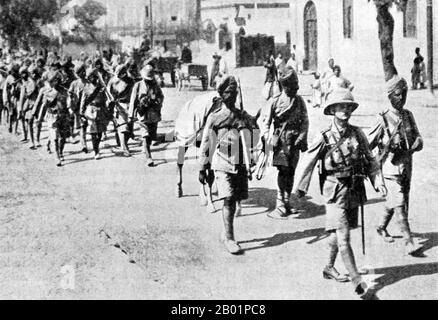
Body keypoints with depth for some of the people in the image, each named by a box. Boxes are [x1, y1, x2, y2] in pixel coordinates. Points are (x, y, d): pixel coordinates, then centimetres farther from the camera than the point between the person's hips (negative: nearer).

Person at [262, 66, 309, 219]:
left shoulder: (299, 101, 7)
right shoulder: (274, 101, 2)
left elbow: (305, 122, 7)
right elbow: (266, 122, 1)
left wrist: (301, 138, -5)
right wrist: (265, 137, -13)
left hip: (295, 141, 2)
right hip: (280, 140, -2)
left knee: (290, 172, 7)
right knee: (283, 172, -10)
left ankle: (286, 203, 18)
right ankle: (281, 206, -9)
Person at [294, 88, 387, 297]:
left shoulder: (358, 134, 2)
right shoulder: (324, 139, -10)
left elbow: (370, 160, 10)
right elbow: (308, 163, -2)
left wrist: (378, 182, -1)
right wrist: (299, 188, 2)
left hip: (355, 192, 5)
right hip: (336, 192, -5)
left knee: (337, 234, 18)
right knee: (343, 237, -11)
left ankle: (329, 268, 36)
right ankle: (356, 278, -8)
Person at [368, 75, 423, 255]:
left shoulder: (408, 115, 6)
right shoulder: (384, 120, -10)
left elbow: (418, 139, 6)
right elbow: (367, 144, -6)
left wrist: (414, 146, -13)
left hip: (407, 166, 6)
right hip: (391, 168, -6)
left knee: (393, 202, 19)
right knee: (399, 204, -11)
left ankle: (382, 227, 41)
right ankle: (409, 242, -11)